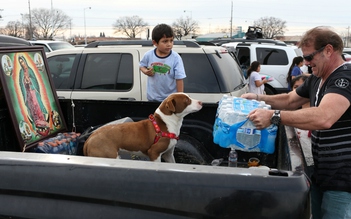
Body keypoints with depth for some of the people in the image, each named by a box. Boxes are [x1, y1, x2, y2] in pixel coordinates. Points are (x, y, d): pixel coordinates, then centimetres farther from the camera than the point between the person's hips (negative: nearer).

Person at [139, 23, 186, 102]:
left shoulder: (176, 58, -16)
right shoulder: (148, 55, -8)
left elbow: (179, 79, -14)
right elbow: (142, 66, 13)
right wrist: (146, 71, -11)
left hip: (171, 98, -3)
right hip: (153, 97, 3)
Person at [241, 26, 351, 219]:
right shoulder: (316, 79, 10)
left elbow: (324, 118, -37)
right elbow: (289, 100, 22)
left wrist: (274, 116, -36)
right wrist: (258, 98, 7)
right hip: (321, 172, 9)